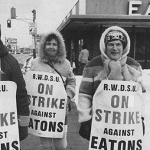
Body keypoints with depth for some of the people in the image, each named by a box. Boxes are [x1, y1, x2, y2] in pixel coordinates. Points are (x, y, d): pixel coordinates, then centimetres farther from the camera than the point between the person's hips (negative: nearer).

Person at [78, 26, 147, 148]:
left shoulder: (134, 66, 3)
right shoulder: (93, 66, -6)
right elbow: (84, 94, -4)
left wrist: (140, 119, 9)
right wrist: (85, 120, -7)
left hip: (128, 123, 3)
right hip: (100, 122, -2)